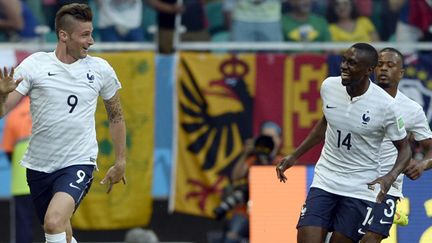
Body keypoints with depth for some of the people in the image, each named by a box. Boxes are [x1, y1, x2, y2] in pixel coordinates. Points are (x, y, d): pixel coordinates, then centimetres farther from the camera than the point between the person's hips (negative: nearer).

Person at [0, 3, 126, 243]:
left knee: (54, 222, -27)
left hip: (78, 163, -2)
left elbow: (116, 116, 14)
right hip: (38, 166, 2)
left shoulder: (101, 70, -1)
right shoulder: (33, 65, -5)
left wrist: (120, 162, 14)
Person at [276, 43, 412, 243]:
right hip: (324, 181, 3)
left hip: (361, 188, -3)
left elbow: (404, 148, -3)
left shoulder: (385, 106, -15)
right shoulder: (329, 86, -3)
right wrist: (294, 156, 18)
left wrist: (390, 178, -21)